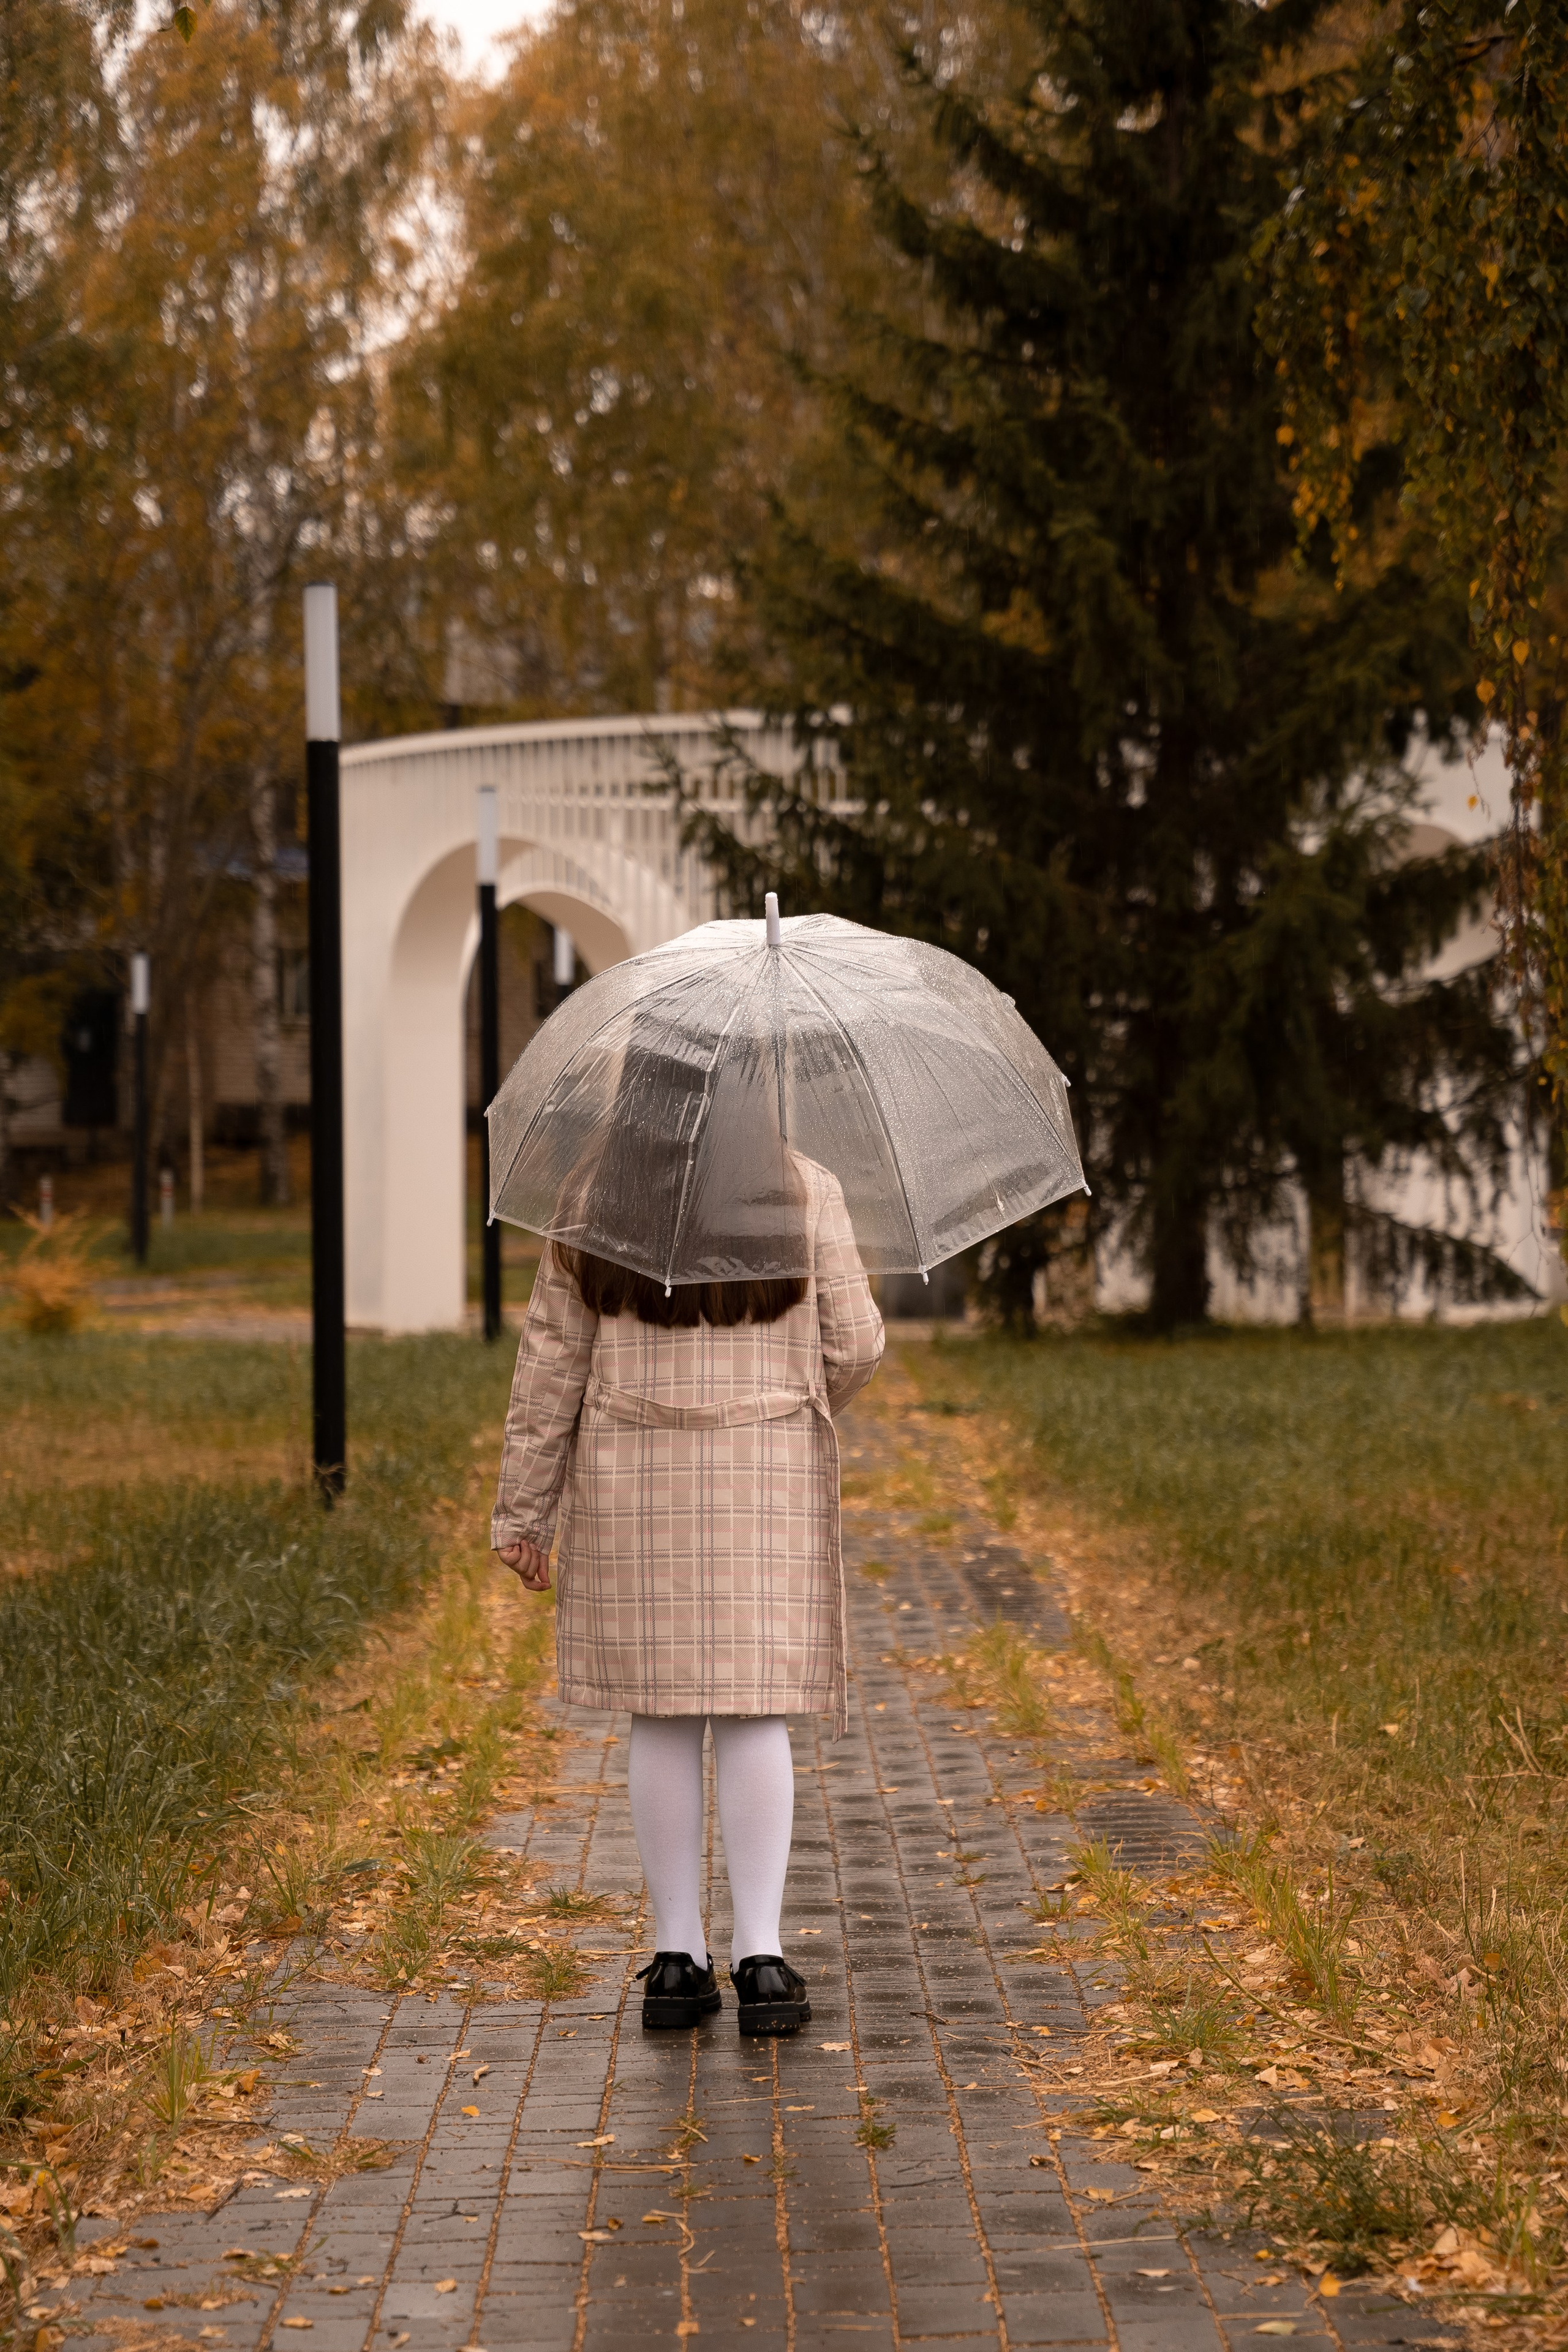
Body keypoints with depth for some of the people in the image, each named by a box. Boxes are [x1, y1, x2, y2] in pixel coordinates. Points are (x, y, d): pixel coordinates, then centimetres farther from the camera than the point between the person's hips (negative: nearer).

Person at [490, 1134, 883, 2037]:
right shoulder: (807, 1191, -2)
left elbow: (553, 1359, 0)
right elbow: (856, 1345, 0)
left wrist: (524, 1508, 5)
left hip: (633, 1483, 1)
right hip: (769, 1481, -1)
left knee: (664, 1716, 7)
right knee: (755, 1710, 2)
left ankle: (679, 1959, 9)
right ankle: (761, 1955, -5)